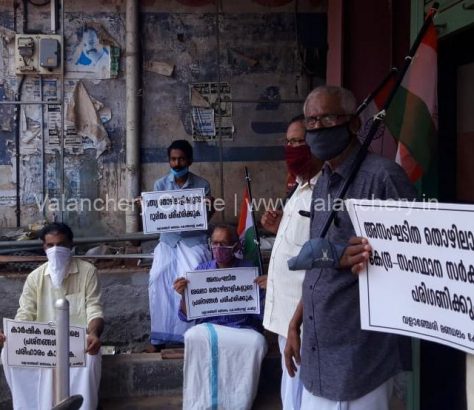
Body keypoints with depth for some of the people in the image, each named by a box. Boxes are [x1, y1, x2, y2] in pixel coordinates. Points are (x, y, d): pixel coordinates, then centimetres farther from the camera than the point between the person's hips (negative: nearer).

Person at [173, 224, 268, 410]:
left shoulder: (249, 269, 1)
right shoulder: (201, 270, 5)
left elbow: (261, 312, 1)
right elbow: (185, 316, 5)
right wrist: (184, 295, -16)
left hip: (242, 329, -1)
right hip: (208, 327, 1)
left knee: (257, 342, -33)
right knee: (192, 337, -31)